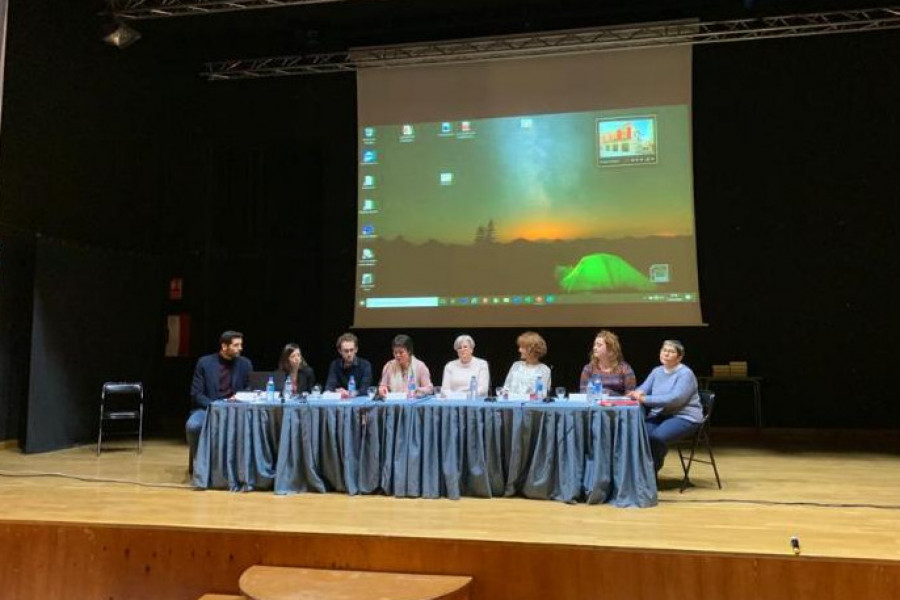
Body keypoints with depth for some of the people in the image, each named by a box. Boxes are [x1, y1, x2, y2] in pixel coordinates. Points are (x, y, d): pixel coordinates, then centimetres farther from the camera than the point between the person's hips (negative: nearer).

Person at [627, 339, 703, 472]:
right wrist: (638, 393, -22)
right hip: (659, 415, 6)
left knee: (657, 437, -32)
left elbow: (675, 399, -22)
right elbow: (644, 388, 5)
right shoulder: (657, 371, 14)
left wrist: (645, 399, -29)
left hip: (684, 417, -6)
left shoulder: (685, 373, -9)